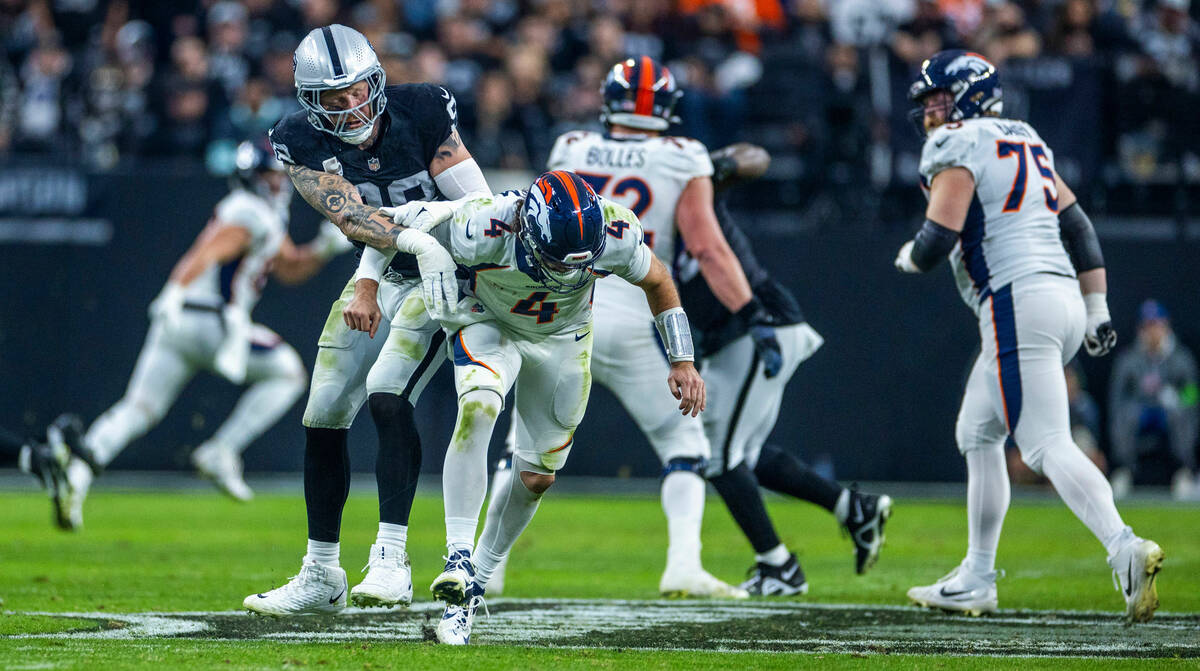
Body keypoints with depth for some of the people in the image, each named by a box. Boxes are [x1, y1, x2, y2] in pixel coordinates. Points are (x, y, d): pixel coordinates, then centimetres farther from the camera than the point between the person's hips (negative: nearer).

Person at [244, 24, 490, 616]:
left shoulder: (420, 114, -20)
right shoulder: (301, 142, -14)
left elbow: (478, 206, -19)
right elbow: (348, 214, -29)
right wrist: (412, 238, -48)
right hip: (381, 274, 5)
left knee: (386, 396, -24)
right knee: (323, 417, 3)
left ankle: (391, 560, -24)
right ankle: (321, 575, 16)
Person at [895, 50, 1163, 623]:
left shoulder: (957, 150, -5)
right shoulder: (1025, 144, 21)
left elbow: (936, 242, -13)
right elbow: (1078, 227, 19)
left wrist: (908, 257, 9)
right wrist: (1097, 310, 19)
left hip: (1017, 306, -9)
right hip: (1064, 297, 9)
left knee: (1048, 446, -16)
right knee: (977, 436, 20)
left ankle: (1124, 549, -34)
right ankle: (977, 580, 25)